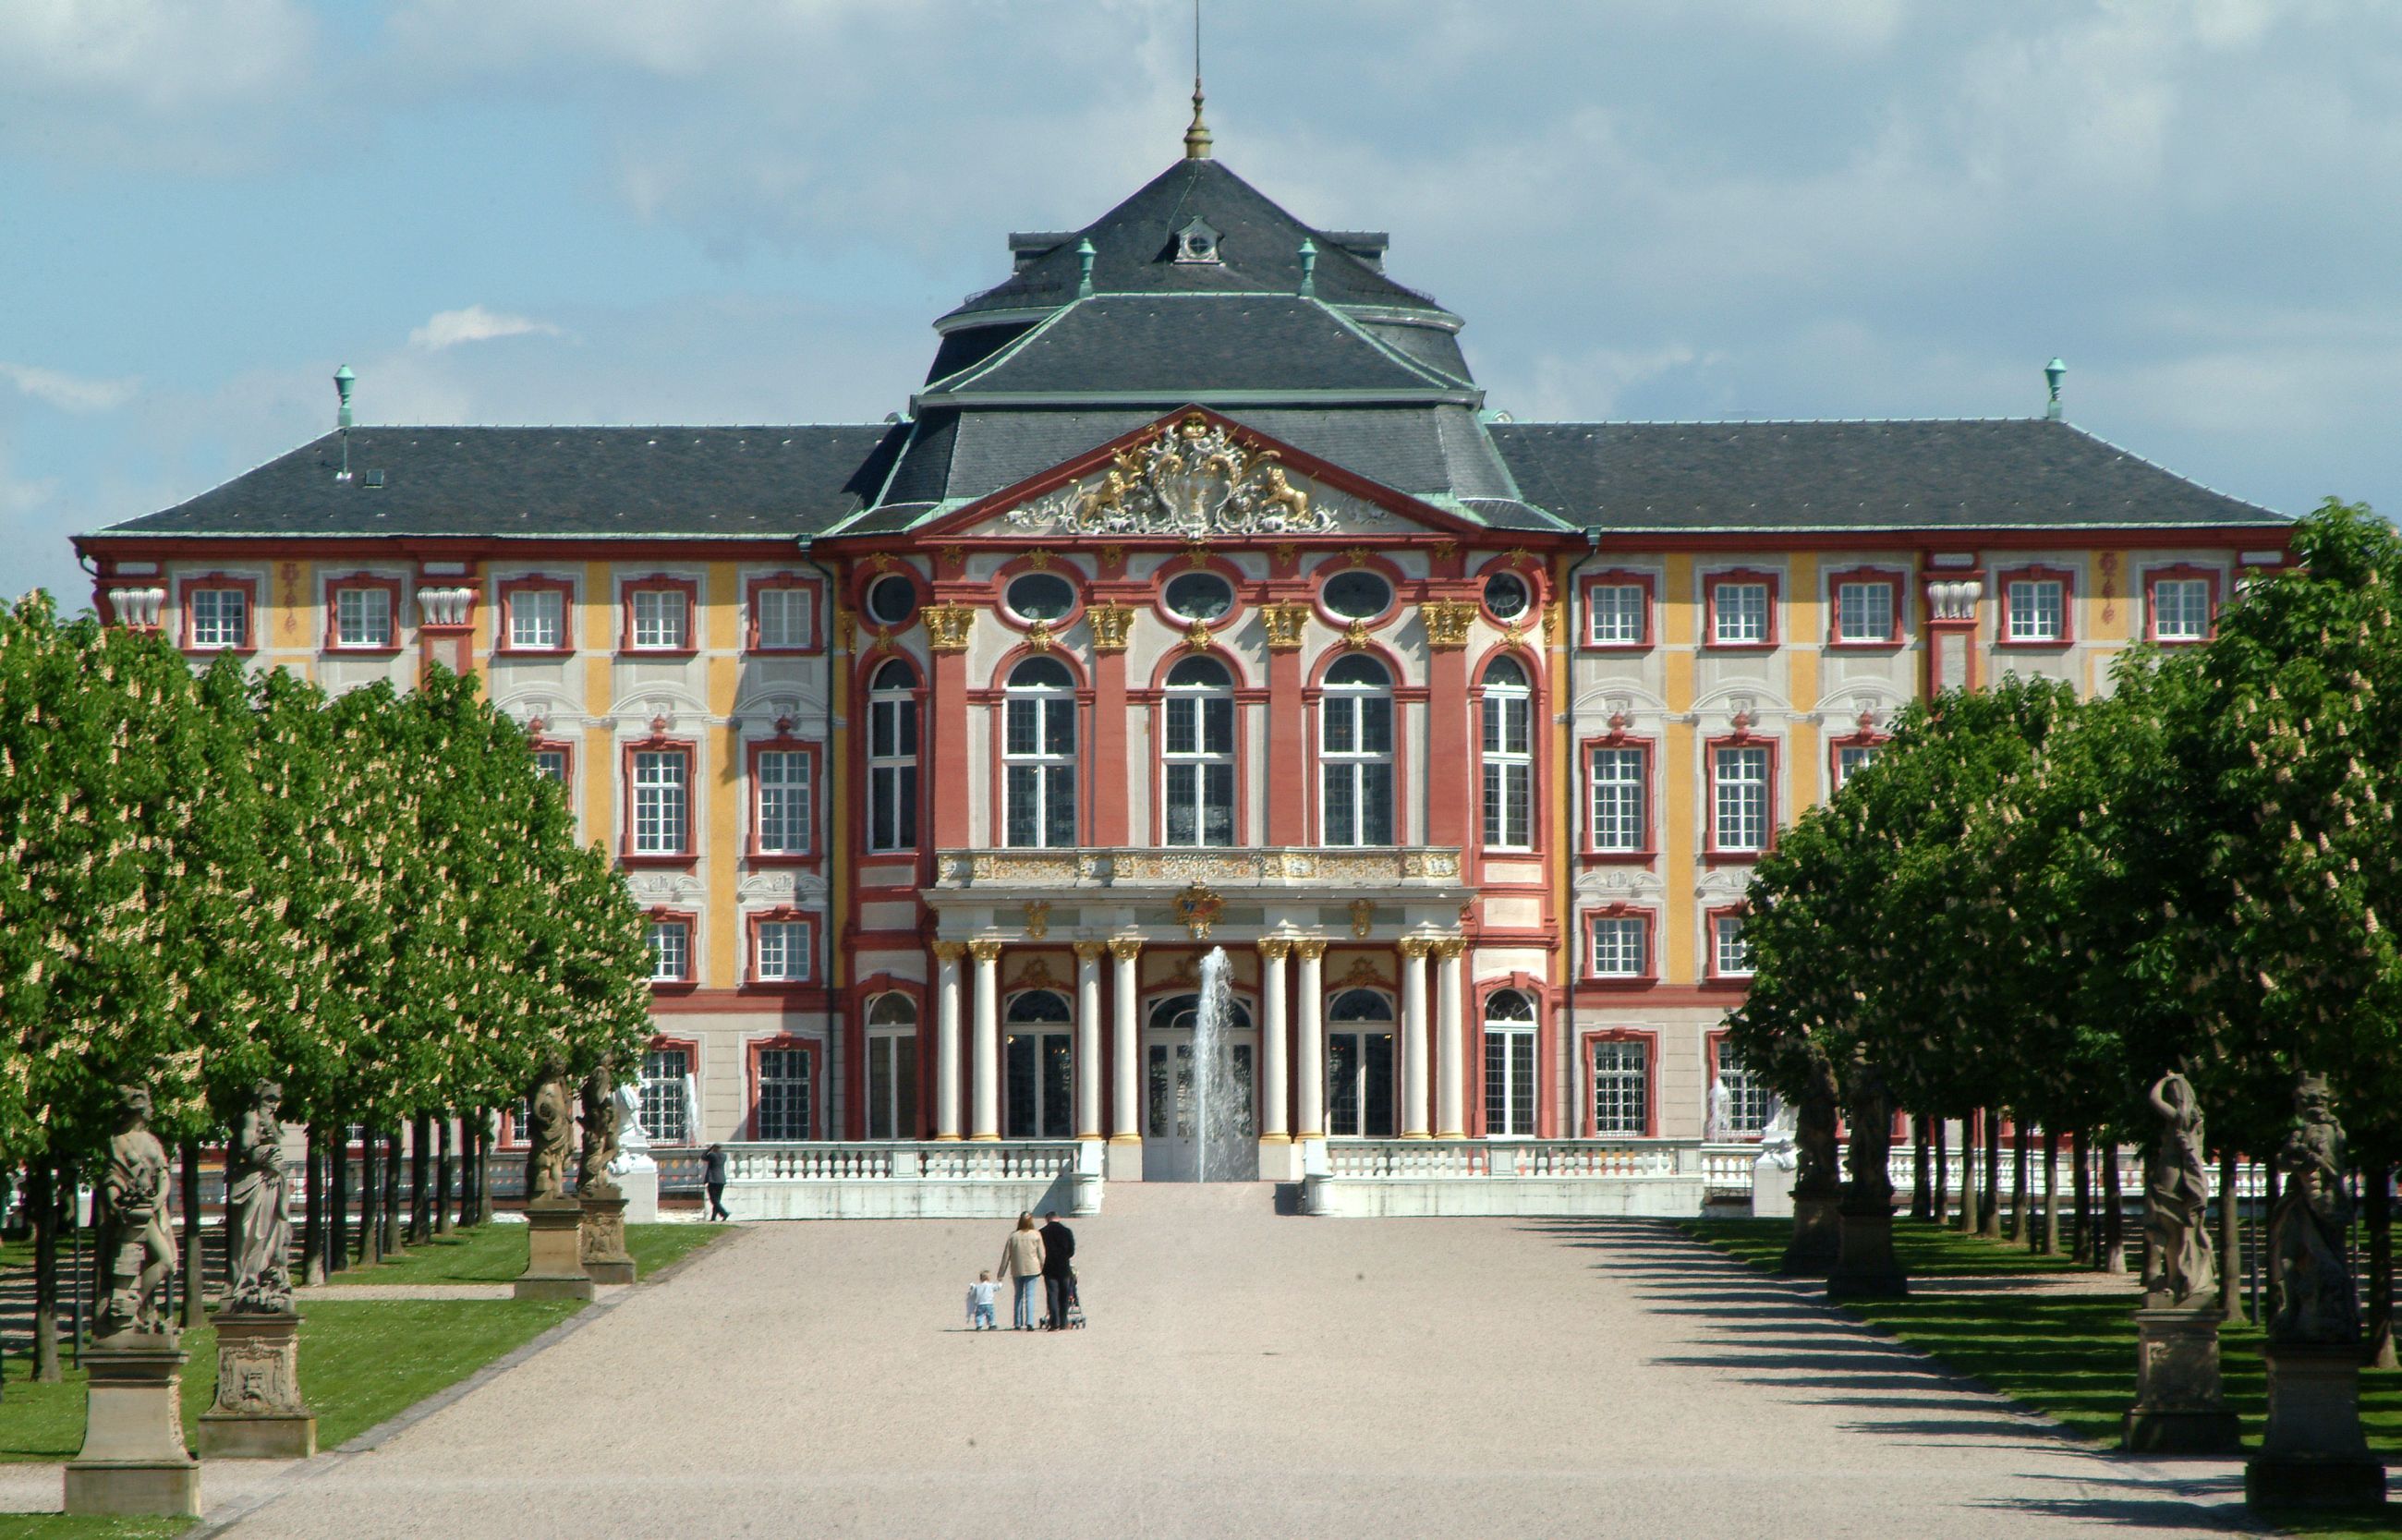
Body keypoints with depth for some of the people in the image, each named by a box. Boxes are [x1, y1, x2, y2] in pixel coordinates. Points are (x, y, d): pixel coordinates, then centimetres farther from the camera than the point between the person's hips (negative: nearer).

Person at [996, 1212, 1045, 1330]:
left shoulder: (1013, 1236, 1)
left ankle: (1017, 1324, 13)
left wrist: (1001, 1273, 10)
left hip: (1017, 1270, 2)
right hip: (1032, 1269, -2)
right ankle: (1029, 1322, -15)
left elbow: (1006, 1255, 4)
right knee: (1030, 1295, -2)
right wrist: (1043, 1268, 11)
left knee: (1019, 1295, 13)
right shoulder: (1036, 1235, -3)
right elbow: (1041, 1254, 0)